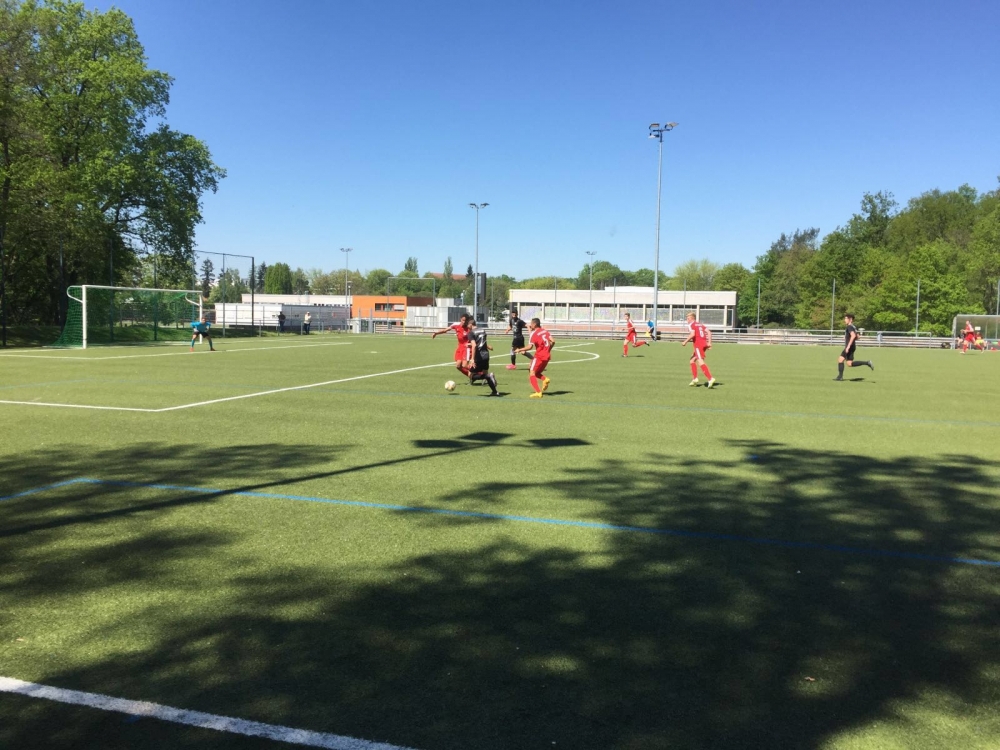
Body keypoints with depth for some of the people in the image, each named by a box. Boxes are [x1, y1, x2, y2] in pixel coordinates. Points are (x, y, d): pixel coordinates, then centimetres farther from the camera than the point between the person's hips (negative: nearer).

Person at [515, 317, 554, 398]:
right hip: (547, 356, 8)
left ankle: (538, 392, -18)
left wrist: (520, 350, -4)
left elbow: (529, 346, -17)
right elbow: (552, 342, 6)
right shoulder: (545, 331, 10)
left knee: (531, 374, -5)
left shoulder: (534, 333, -10)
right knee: (536, 373, 22)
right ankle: (545, 379, -8)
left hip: (539, 356, -8)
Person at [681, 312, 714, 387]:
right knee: (692, 360, 21)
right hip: (704, 343, 9)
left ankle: (710, 379, -30)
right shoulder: (701, 324, 23)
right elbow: (709, 332, 12)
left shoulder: (691, 325, 1)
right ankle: (694, 379, 19)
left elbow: (692, 334, -16)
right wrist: (709, 343, 9)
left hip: (698, 344, -9)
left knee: (701, 362, -16)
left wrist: (685, 342, -9)